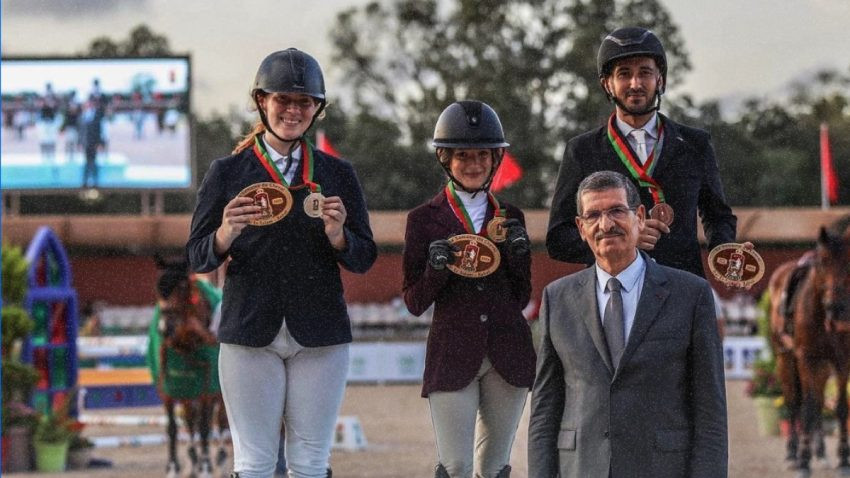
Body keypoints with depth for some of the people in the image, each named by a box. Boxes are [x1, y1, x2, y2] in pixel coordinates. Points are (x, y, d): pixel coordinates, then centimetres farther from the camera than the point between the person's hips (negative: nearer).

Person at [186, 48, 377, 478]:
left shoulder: (336, 173, 10)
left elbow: (364, 259, 8)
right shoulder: (227, 173, 5)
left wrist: (337, 236, -13)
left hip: (320, 335, 2)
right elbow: (196, 257, 2)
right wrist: (226, 235, -19)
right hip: (250, 332, -1)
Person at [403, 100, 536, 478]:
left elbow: (522, 297, 11)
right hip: (453, 354, -3)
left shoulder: (510, 217, 10)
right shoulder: (424, 219, 3)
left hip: (507, 355, 3)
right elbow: (415, 303, 2)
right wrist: (436, 268, -17)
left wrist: (519, 253, -6)